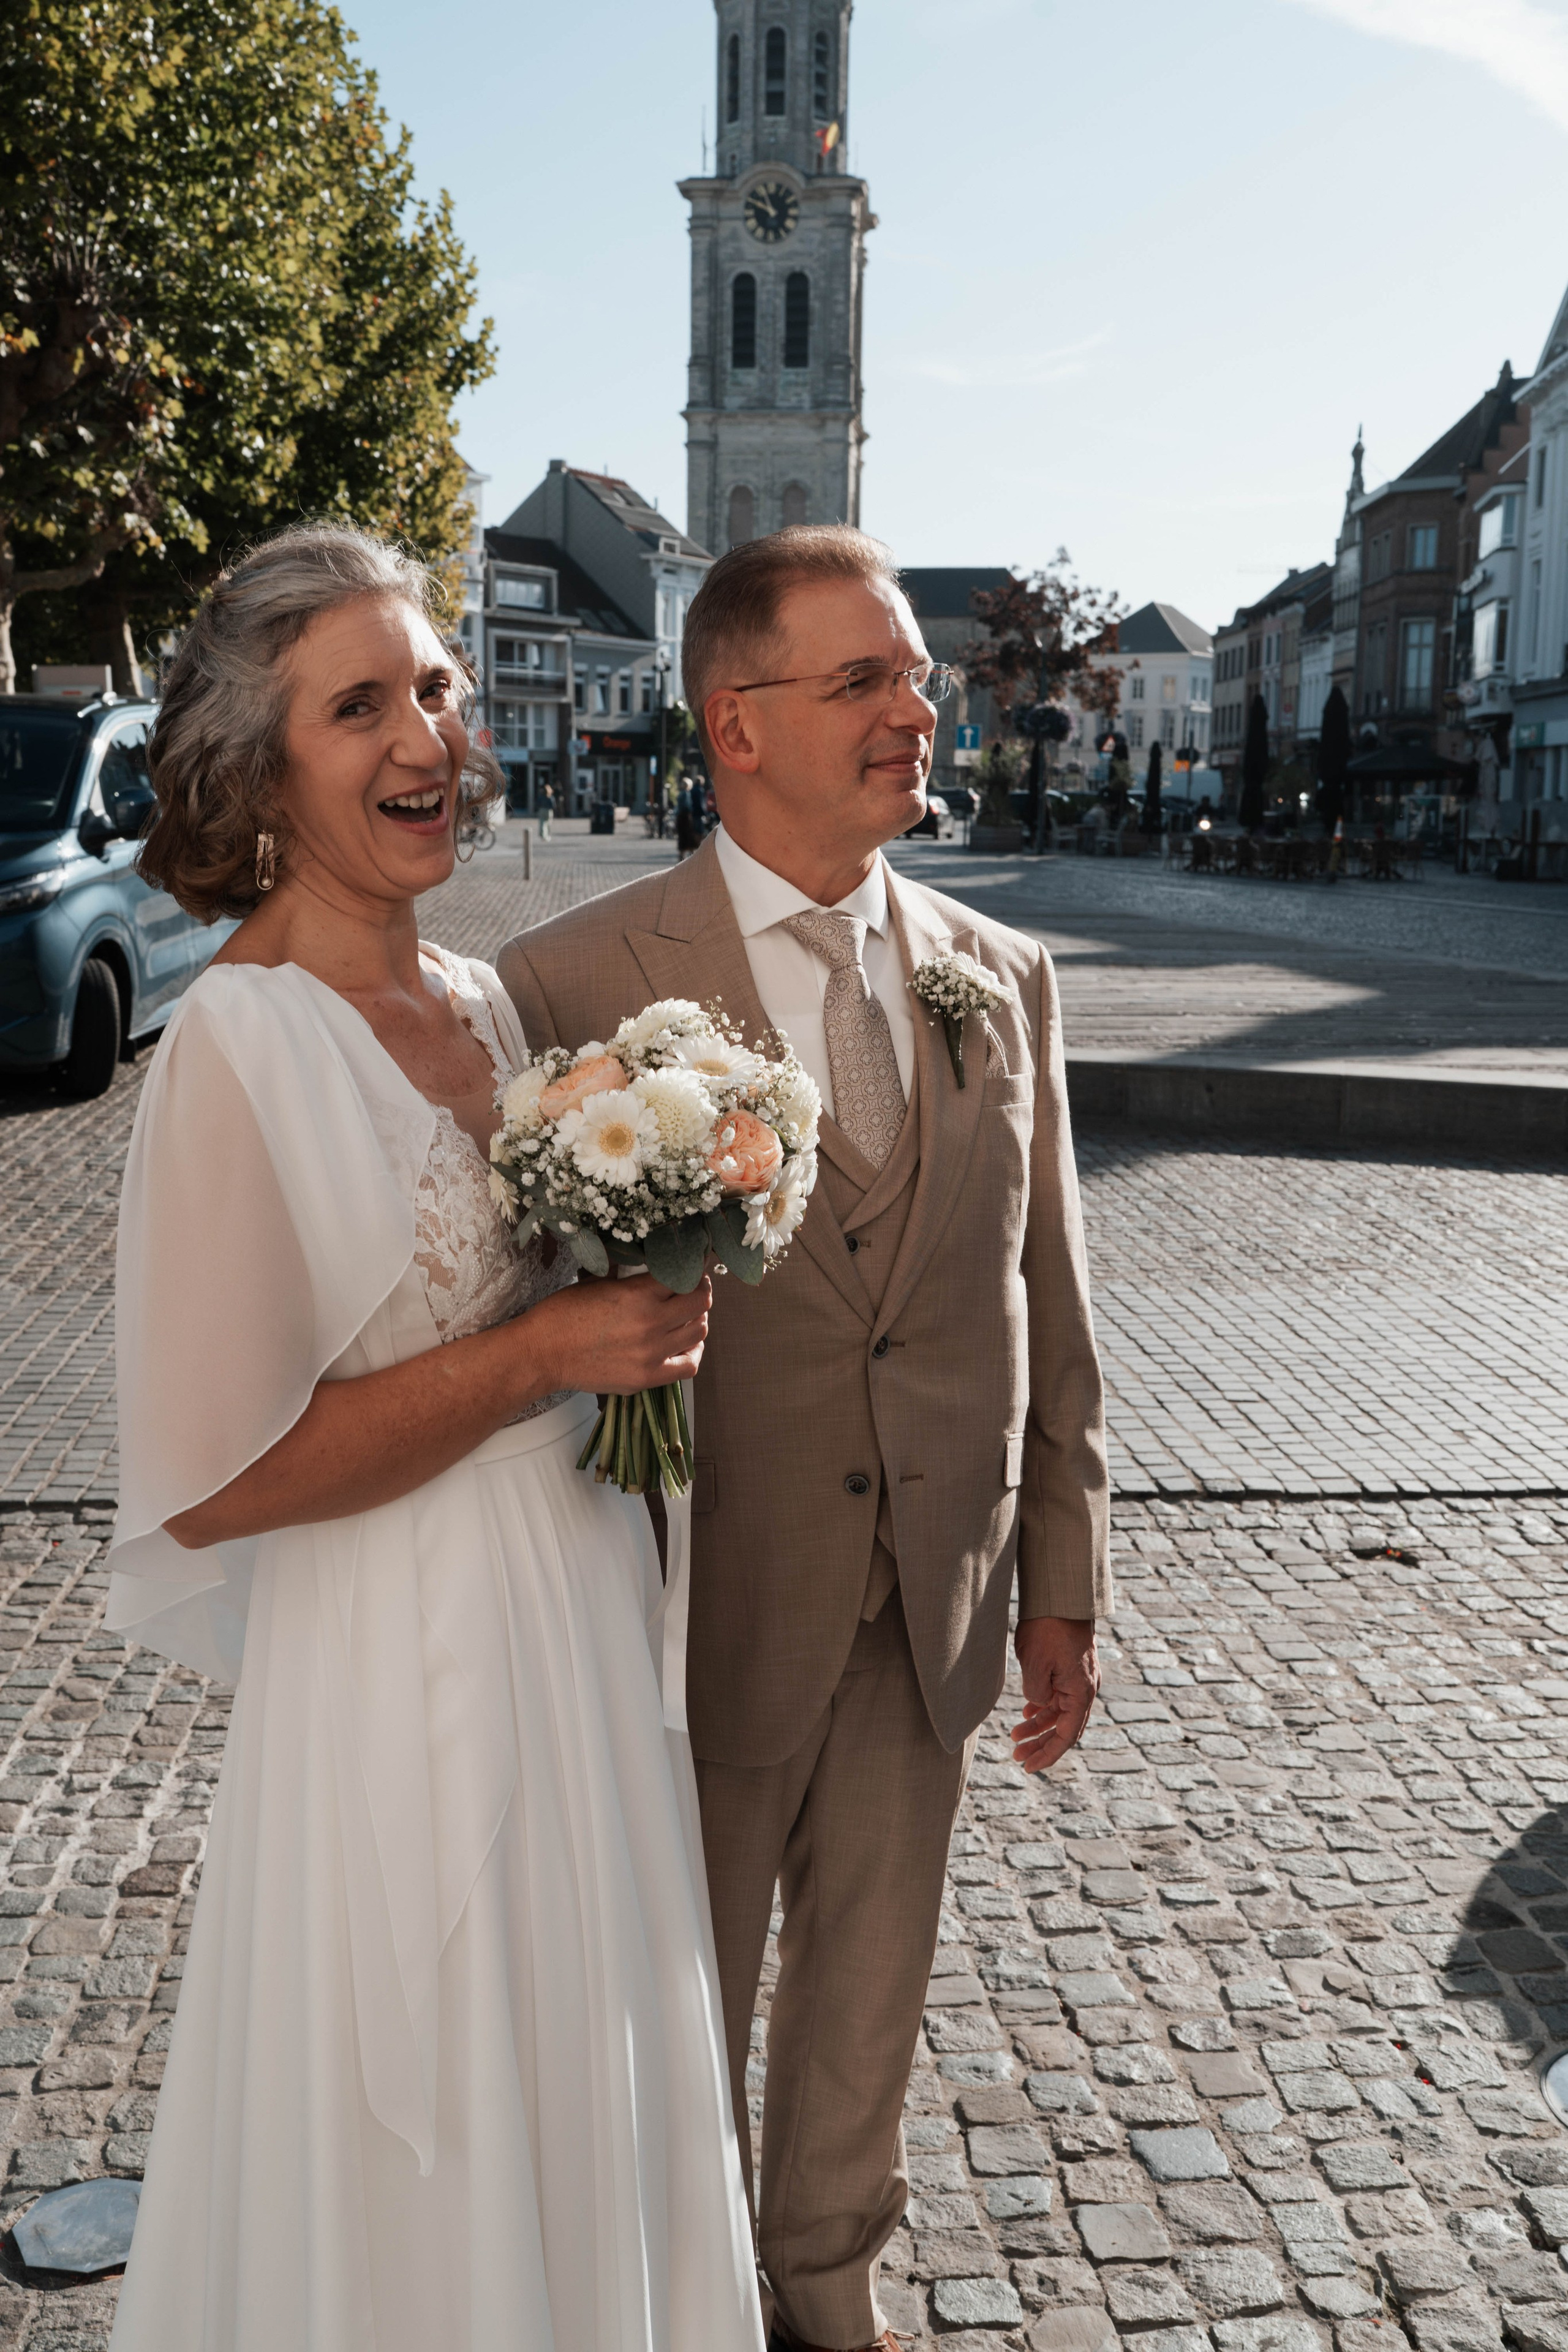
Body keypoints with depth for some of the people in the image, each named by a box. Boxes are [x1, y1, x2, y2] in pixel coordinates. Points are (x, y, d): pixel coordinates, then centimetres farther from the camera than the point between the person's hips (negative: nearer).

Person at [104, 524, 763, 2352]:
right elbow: (210, 1483, -22)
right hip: (404, 1671, -7)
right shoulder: (238, 1048, -20)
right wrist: (545, 1353, -21)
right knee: (425, 2196, 14)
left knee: (576, 2115, 25)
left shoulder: (481, 1002, 4)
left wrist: (641, 1304, -1)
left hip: (576, 1631, 8)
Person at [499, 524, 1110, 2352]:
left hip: (930, 1613, 4)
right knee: (683, 2014, 19)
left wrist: (1061, 1586, 6)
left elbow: (1045, 1304, 4)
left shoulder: (1004, 980, 0)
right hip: (704, 1620, -3)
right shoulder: (577, 984, -14)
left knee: (867, 2000, 23)